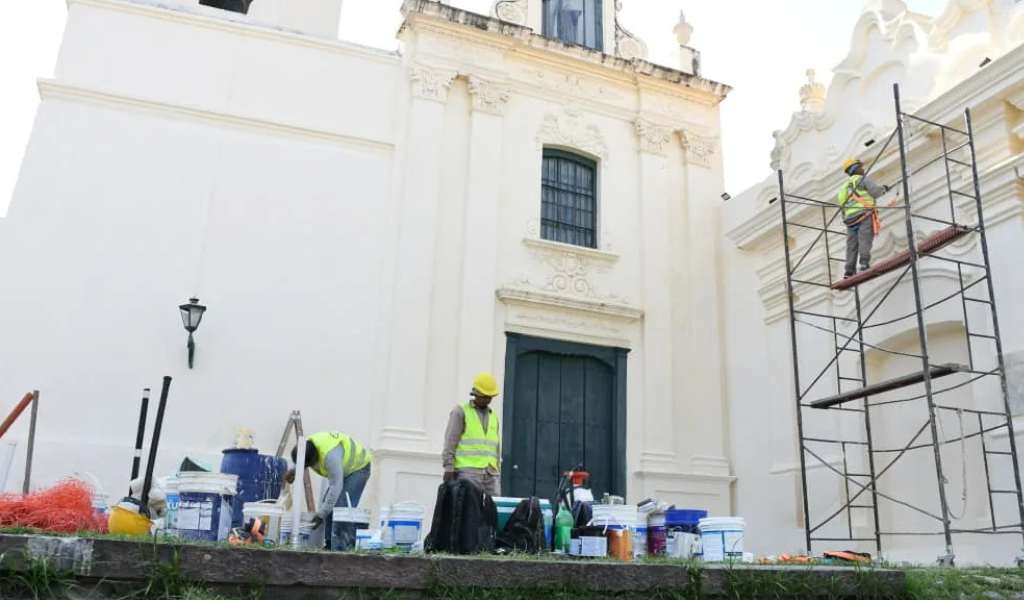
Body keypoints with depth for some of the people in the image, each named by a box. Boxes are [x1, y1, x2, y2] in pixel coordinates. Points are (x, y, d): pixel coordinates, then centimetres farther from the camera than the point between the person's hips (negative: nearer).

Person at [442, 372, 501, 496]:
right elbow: (450, 442, -3)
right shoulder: (460, 412, 4)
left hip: (490, 474, 5)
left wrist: (498, 474, 15)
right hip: (467, 472, -5)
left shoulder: (493, 416, 21)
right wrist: (448, 469, -12)